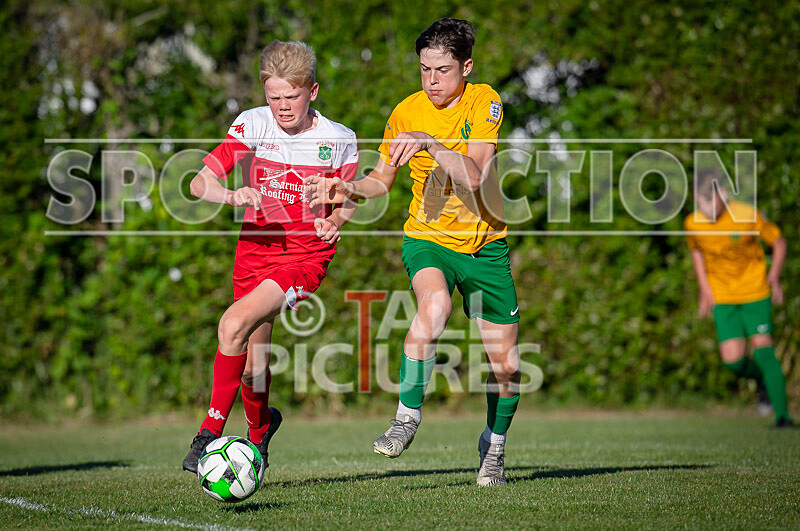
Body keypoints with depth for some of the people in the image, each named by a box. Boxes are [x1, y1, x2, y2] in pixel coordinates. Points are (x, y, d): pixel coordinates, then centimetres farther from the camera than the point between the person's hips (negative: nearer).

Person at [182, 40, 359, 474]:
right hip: (256, 247, 3)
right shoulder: (252, 126, -3)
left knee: (234, 324, -26)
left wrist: (334, 221, -10)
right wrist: (232, 196, -26)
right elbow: (199, 183, -6)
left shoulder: (338, 140, -3)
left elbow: (348, 201, 12)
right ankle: (260, 428, 37)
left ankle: (211, 431, -18)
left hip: (306, 254, -3)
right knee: (252, 367, 5)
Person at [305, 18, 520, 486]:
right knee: (435, 304, -36)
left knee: (506, 363, 3)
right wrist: (349, 189, -10)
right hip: (427, 238, -1)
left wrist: (429, 142, -36)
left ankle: (494, 448, 31)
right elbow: (383, 180, 9)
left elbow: (472, 174, -24)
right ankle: (407, 419, -26)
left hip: (485, 244, 1)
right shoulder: (407, 113, -5)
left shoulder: (484, 102, -10)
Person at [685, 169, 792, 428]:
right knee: (733, 360, -8)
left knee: (762, 350, -14)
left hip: (755, 293, -3)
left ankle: (782, 413, -8)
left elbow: (779, 242, -2)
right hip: (722, 298, 3)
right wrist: (704, 288, 10)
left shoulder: (748, 216, -17)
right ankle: (764, 381, 26)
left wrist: (774, 276, -11)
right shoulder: (693, 224, -6)